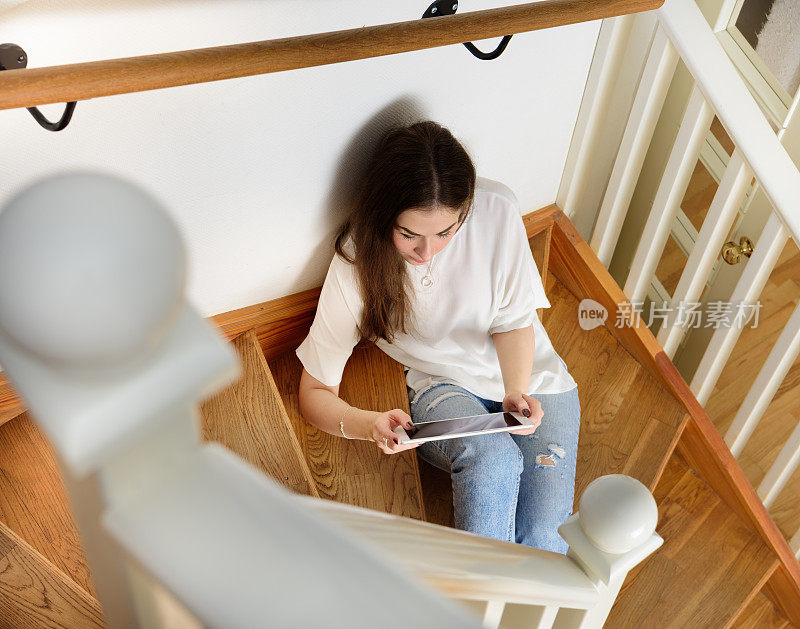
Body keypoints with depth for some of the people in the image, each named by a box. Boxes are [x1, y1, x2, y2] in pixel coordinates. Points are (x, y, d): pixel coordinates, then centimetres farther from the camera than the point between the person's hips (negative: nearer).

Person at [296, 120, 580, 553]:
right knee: (493, 460, -35)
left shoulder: (496, 210, -19)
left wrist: (517, 393, -23)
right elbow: (314, 394, -13)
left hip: (529, 375, 2)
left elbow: (514, 319, -5)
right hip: (443, 388, -1)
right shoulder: (357, 263, -19)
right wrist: (369, 425, -34)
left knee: (543, 541, -20)